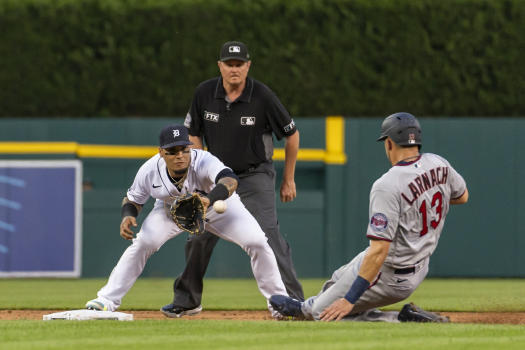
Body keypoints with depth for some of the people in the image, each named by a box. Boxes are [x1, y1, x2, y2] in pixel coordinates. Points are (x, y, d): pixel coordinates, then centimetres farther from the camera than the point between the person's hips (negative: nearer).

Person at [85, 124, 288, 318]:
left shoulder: (204, 162, -41)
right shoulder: (150, 170, -29)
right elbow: (133, 199, -10)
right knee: (142, 243, -20)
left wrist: (208, 199, -82)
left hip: (217, 203, -1)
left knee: (256, 242, -18)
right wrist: (127, 216, -33)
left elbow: (229, 180, -62)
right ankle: (107, 300, -9)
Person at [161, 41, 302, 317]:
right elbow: (193, 134, 5)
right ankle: (187, 300, 21)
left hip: (256, 177, -4)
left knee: (267, 236, -19)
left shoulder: (262, 97, -18)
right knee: (199, 237, 5)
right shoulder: (205, 93, -8)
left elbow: (292, 135, -6)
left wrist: (289, 180, -2)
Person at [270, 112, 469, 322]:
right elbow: (462, 196, 16)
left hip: (391, 277, -9)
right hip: (419, 270, 9)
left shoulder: (387, 186, -29)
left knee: (325, 314, 2)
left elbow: (379, 251, -32)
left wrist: (350, 299, -29)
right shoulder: (439, 165, -7)